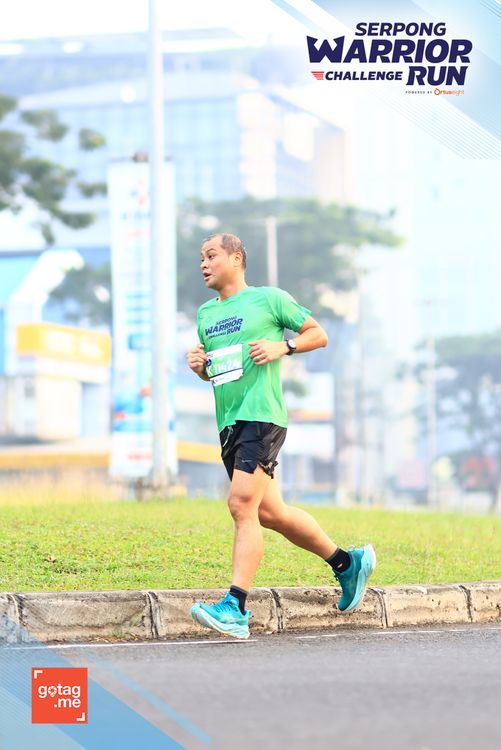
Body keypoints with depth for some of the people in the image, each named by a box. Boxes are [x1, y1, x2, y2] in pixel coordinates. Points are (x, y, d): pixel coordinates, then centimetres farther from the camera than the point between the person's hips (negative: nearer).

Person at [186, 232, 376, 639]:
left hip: (262, 417, -8)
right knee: (269, 513, 11)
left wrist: (282, 347, -10)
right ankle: (348, 562, 29)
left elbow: (318, 334, 7)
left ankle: (236, 609, -23)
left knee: (243, 505, -19)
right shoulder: (206, 314, 19)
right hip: (229, 423, 8)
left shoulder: (269, 299, 1)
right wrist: (199, 365, 6)